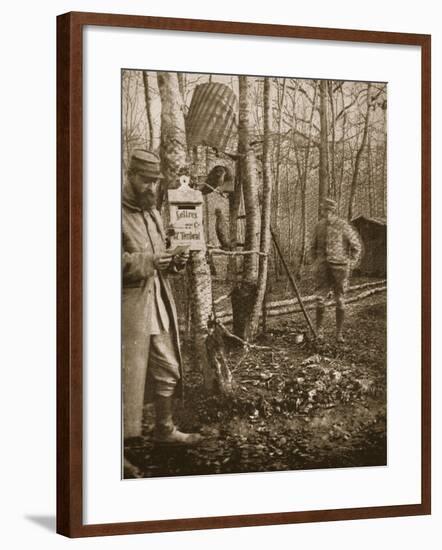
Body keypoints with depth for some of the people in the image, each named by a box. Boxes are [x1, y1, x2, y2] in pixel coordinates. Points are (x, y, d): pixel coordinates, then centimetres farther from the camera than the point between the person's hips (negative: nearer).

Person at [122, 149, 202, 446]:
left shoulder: (154, 214, 16)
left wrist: (174, 262, 5)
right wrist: (146, 262, -26)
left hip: (159, 303, 8)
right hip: (129, 306, -8)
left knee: (168, 370, 14)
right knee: (128, 375, -6)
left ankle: (165, 429, 29)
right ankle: (123, 438, 4)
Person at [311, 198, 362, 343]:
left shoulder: (343, 226, -8)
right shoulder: (319, 226, 8)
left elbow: (356, 245, -3)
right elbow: (315, 245, 23)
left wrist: (352, 264, -6)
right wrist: (316, 260, 12)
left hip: (339, 266, -4)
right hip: (323, 267, 4)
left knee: (340, 301, 2)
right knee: (320, 299, -2)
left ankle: (339, 333, 9)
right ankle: (319, 331, 7)